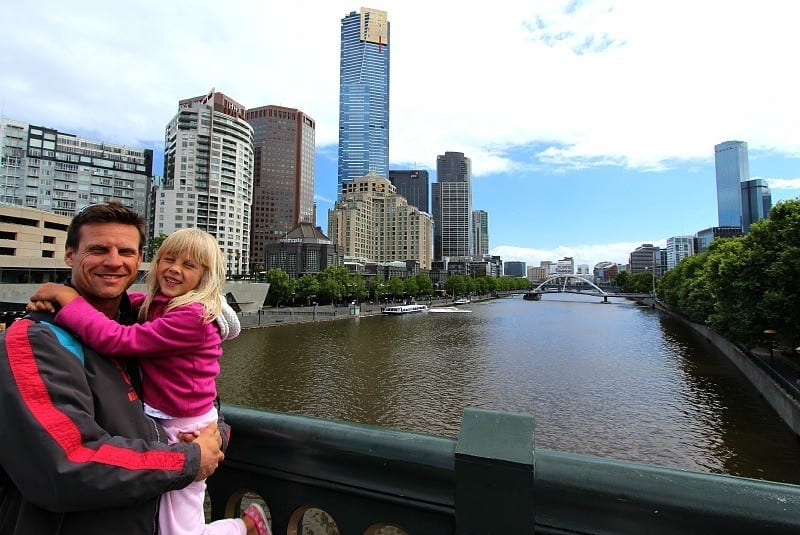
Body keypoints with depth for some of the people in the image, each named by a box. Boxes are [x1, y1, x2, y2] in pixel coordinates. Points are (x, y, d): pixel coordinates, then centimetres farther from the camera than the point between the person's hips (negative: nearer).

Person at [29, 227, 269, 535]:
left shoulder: (192, 316, -25)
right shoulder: (154, 304, 3)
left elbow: (118, 340, -28)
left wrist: (67, 298, -18)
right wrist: (52, 297, -7)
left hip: (184, 428, -8)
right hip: (158, 421, 8)